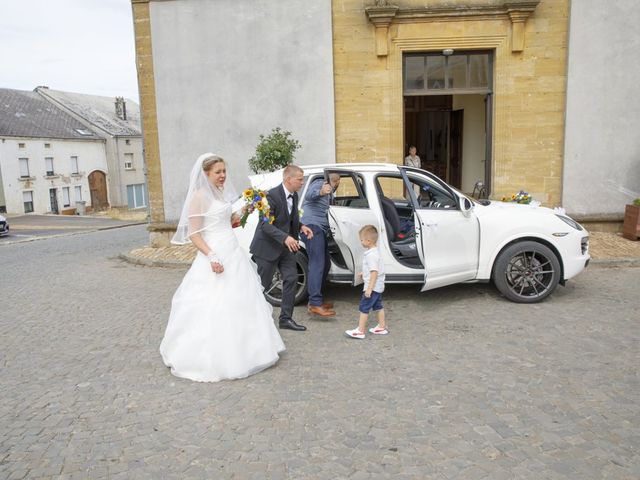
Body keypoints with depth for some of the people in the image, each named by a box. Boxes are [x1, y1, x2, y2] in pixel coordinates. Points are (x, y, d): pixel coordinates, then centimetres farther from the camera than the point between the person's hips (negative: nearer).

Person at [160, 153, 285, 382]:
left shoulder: (222, 193, 12)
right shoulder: (199, 196, -12)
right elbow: (193, 234, -15)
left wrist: (243, 212, 5)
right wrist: (212, 256, -26)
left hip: (234, 253, 9)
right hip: (215, 255, -9)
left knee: (239, 304, 15)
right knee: (214, 308, -3)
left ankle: (239, 351, 29)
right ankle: (211, 358, 11)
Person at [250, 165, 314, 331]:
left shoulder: (294, 196, 5)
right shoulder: (272, 195, -21)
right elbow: (265, 224, -25)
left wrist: (301, 227, -1)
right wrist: (285, 237, -34)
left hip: (286, 245, 8)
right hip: (268, 246, -8)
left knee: (291, 279, 4)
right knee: (263, 283, 3)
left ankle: (286, 318, 14)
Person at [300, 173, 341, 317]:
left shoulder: (329, 192, 26)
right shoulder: (319, 183, -4)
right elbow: (309, 195, -27)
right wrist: (320, 192, -46)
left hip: (321, 229, 10)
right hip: (312, 226, -10)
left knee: (325, 264, 11)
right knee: (317, 264, -19)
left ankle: (316, 299, 18)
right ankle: (315, 304, -25)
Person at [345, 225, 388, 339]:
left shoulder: (371, 255, -24)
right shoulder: (374, 251, 8)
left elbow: (374, 272, -27)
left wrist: (369, 288, -27)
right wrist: (364, 273, 35)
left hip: (373, 287, -10)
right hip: (378, 286, 10)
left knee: (364, 308, -4)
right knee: (378, 306, 19)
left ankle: (360, 331, 0)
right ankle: (382, 327, 30)